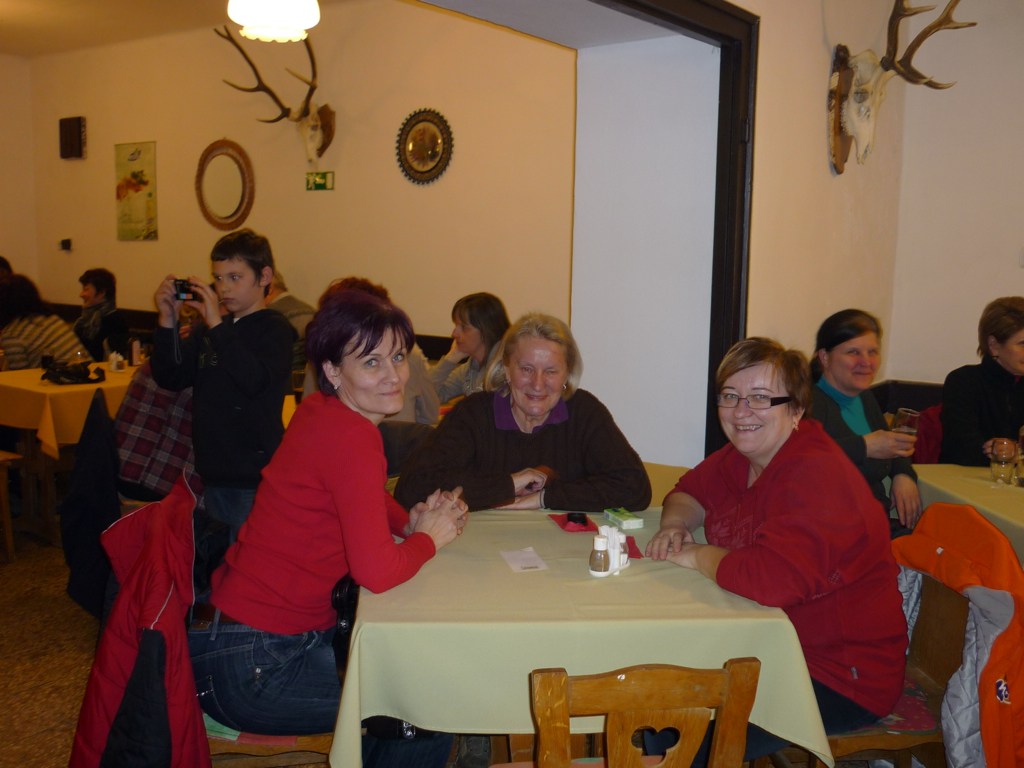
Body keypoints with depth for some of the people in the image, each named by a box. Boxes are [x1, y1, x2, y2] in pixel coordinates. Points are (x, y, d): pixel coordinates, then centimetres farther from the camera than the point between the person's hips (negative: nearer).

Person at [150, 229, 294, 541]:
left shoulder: (274, 329, -7)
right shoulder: (207, 332, 14)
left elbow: (255, 380, -25)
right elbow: (170, 378, 8)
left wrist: (217, 325, -26)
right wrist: (167, 321, -4)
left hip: (255, 479, -7)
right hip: (215, 474, 7)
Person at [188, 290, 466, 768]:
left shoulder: (322, 411, 3)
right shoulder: (350, 439, -24)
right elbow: (376, 572, -31)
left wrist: (410, 521, 1)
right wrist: (427, 537, -11)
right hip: (257, 669, -9)